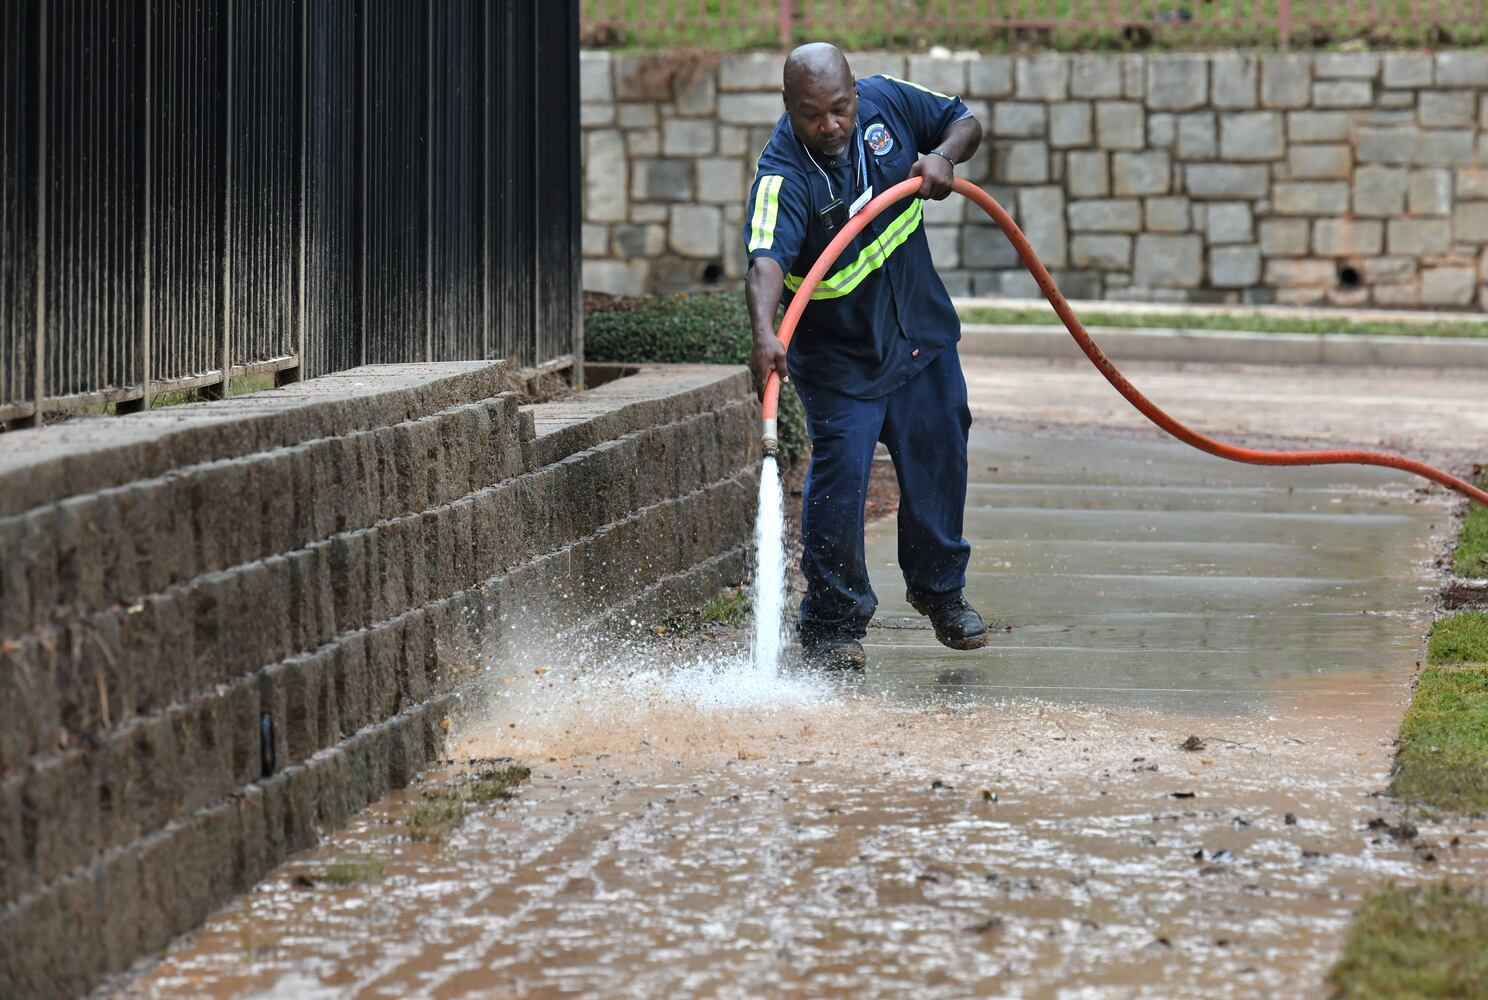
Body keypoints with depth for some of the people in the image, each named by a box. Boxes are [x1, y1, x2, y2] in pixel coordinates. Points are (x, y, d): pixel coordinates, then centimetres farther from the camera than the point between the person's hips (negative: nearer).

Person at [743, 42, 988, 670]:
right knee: (840, 475, -16)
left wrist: (942, 157, -18)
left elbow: (963, 121, 5)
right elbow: (766, 260, -46)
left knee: (938, 463, 14)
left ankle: (939, 589, 38)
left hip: (921, 331, 5)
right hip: (838, 353, -5)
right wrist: (764, 334, -64)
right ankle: (832, 624, -2)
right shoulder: (782, 177, -29)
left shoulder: (887, 102, -13)